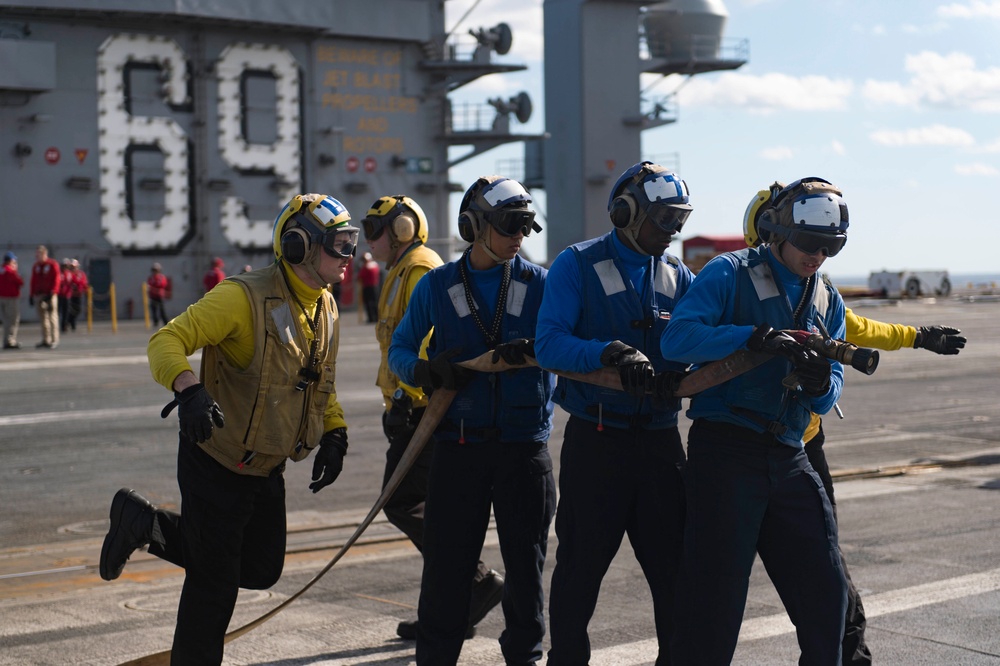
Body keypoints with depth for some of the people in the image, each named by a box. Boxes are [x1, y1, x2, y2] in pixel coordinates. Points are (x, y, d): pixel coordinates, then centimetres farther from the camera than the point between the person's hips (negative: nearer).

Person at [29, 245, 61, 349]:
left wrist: (51, 293, -17)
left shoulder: (53, 264, -4)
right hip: (38, 295, 6)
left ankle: (54, 340, -2)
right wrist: (31, 295, 10)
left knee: (52, 317, -4)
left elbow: (56, 280, -9)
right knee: (43, 318, 6)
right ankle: (46, 340, 10)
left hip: (50, 295, -6)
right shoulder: (36, 266, 15)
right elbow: (33, 282, 17)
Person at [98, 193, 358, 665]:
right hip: (216, 462, -8)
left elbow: (322, 382, 17)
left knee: (261, 569, 16)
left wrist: (334, 434, 1)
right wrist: (189, 389, -44)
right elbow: (165, 342, -26)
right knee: (214, 583, -1)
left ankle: (143, 523, 29)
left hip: (266, 467, 8)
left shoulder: (326, 310, 3)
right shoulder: (243, 297, -23)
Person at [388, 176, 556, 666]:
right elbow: (399, 351, 7)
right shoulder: (436, 286, 3)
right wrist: (428, 372, -15)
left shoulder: (538, 283, 3)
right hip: (459, 445, -1)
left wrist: (531, 349, -24)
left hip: (525, 445, 1)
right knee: (447, 565, 2)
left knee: (526, 562, 9)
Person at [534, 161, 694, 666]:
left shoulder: (677, 275, 11)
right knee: (581, 565, 5)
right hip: (596, 440, -4)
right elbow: (549, 344, -16)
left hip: (659, 439, 4)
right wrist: (610, 352, -31)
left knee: (675, 566, 7)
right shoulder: (577, 265, -4)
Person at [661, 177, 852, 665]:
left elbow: (828, 399, 13)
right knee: (713, 601, -4)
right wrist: (755, 337, -28)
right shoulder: (730, 274, -4)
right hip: (725, 454, -6)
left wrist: (821, 383, -11)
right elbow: (676, 338, -19)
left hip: (789, 460, 6)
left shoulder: (828, 302, 15)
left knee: (825, 593, 8)